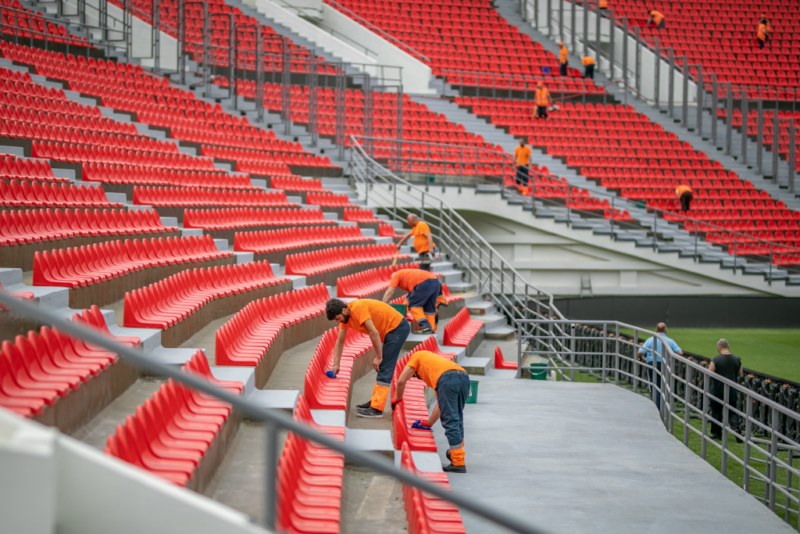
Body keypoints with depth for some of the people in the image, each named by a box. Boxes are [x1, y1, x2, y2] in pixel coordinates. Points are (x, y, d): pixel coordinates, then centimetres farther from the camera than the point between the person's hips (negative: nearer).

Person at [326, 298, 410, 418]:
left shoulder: (358, 308, -24)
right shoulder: (345, 316, 4)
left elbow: (373, 333, -26)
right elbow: (340, 341, 11)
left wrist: (379, 357, -18)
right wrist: (336, 365, 8)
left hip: (398, 328, -10)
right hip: (390, 330, 10)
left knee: (385, 370, -12)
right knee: (382, 368, 14)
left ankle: (377, 408, -13)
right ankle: (375, 401, 21)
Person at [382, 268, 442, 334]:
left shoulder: (396, 275, 17)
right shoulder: (408, 275, 39)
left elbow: (389, 292, 10)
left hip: (425, 283, -8)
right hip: (436, 282, 8)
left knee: (414, 305, 2)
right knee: (429, 308, 17)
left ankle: (425, 326, -12)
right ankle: (431, 329, 12)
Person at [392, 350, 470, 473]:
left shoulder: (417, 356, 31)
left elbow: (401, 381, 23)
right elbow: (441, 403, 41)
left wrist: (398, 399, 42)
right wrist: (429, 423, 47)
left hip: (447, 379, -7)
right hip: (464, 376, 7)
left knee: (450, 421, -4)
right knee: (457, 418, 24)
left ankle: (458, 463, -6)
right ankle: (457, 452, 28)